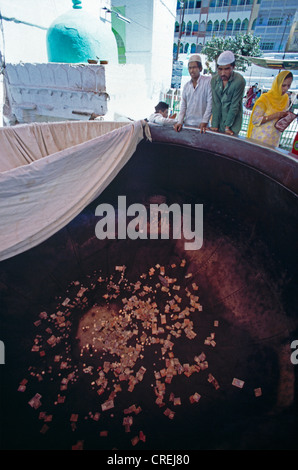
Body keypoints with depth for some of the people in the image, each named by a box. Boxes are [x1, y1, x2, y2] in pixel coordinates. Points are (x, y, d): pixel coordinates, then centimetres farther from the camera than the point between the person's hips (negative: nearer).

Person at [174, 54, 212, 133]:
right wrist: (180, 121, -1)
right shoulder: (186, 86, 15)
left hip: (201, 125, -4)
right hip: (187, 124, 4)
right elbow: (183, 105, 13)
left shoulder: (208, 81, 0)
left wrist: (204, 121, -14)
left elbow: (210, 103, -6)